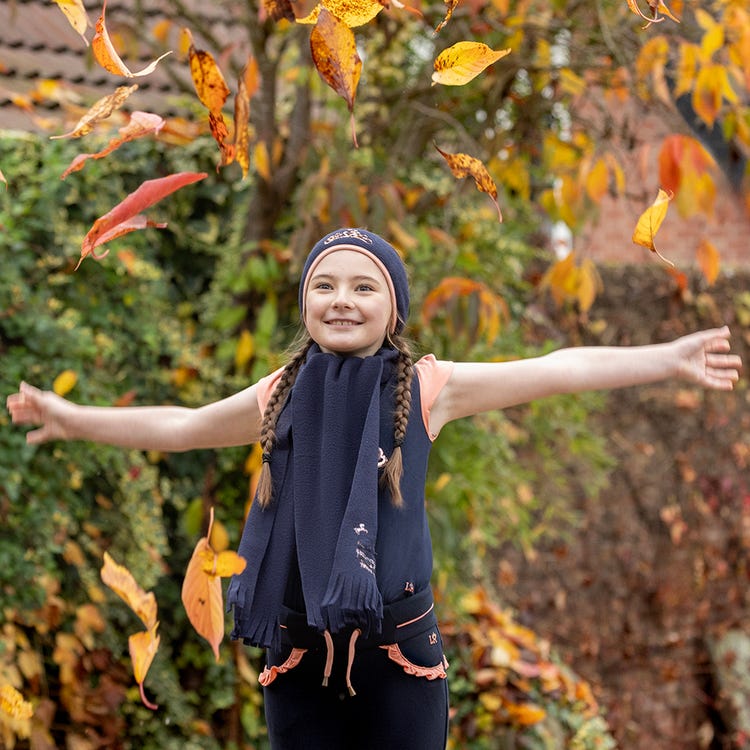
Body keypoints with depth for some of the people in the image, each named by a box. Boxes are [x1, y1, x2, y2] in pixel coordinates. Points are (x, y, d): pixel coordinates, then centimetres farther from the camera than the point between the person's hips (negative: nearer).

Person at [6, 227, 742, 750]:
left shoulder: (427, 387, -3)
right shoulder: (280, 395, 5)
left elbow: (557, 371, -6)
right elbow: (181, 426, 21)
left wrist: (669, 358, -12)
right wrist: (74, 418, 26)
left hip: (398, 645, -2)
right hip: (298, 650, 3)